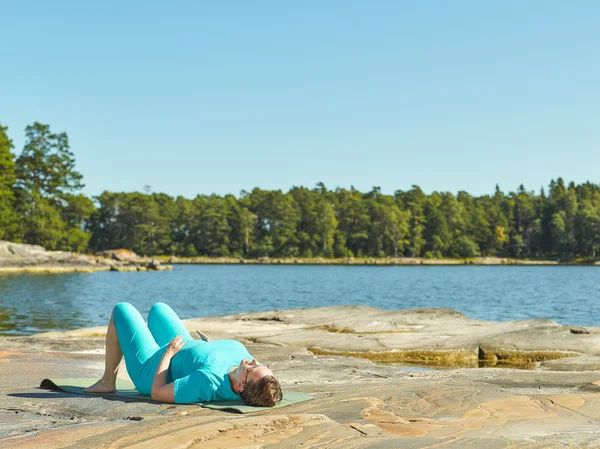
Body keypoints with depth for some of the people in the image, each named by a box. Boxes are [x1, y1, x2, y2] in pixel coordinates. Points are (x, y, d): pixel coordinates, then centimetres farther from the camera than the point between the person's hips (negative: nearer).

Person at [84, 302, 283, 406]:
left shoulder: (209, 381, -49)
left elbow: (157, 393, -35)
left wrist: (167, 353, -27)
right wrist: (213, 345, 3)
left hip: (151, 368, -6)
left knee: (121, 309, 9)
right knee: (158, 308, 28)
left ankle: (108, 382, 23)